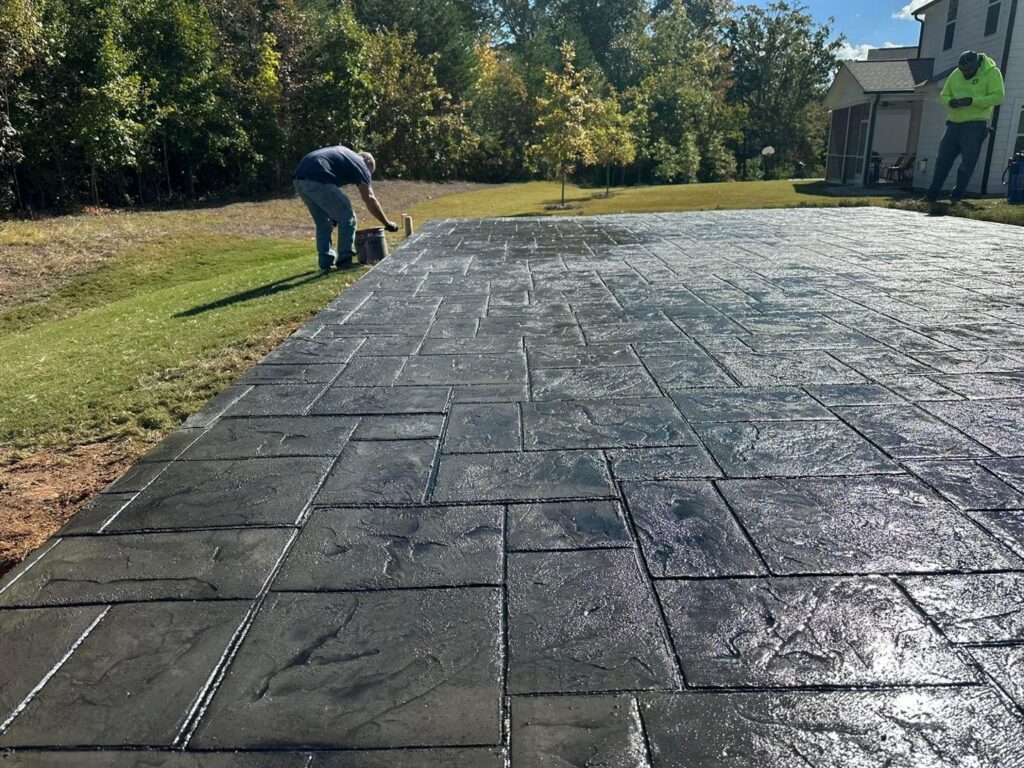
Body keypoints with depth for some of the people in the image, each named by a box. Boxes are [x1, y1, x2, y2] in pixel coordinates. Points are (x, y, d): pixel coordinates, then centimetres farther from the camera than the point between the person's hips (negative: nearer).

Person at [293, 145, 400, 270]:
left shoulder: (344, 152, 32)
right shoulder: (360, 164, 10)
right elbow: (369, 199, 4)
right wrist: (387, 223, 10)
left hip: (298, 179, 8)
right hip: (316, 180, -8)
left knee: (323, 223, 20)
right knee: (347, 218, 4)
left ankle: (326, 262, 20)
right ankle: (344, 260, 6)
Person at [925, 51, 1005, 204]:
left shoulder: (992, 73, -5)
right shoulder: (956, 74, 9)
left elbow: (998, 96, -12)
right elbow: (944, 95, 15)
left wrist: (973, 101, -23)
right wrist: (949, 102, -9)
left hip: (976, 125, -5)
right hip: (954, 123, 5)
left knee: (968, 162, -3)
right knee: (943, 160, 2)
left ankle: (958, 194, 5)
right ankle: (933, 194, 5)